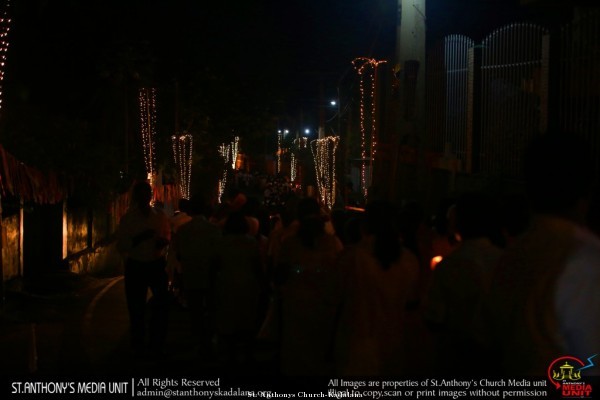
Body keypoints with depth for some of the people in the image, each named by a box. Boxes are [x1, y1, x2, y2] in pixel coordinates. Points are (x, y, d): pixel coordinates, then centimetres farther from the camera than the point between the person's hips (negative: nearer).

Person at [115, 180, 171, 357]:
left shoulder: (159, 216, 2)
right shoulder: (128, 218, -4)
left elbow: (167, 235, 15)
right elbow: (121, 246, -8)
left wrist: (164, 241, -8)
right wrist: (139, 238, -23)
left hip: (157, 264, 2)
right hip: (135, 266, -1)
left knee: (162, 304, 1)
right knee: (137, 309, 8)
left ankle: (157, 345, 19)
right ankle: (138, 347, 24)